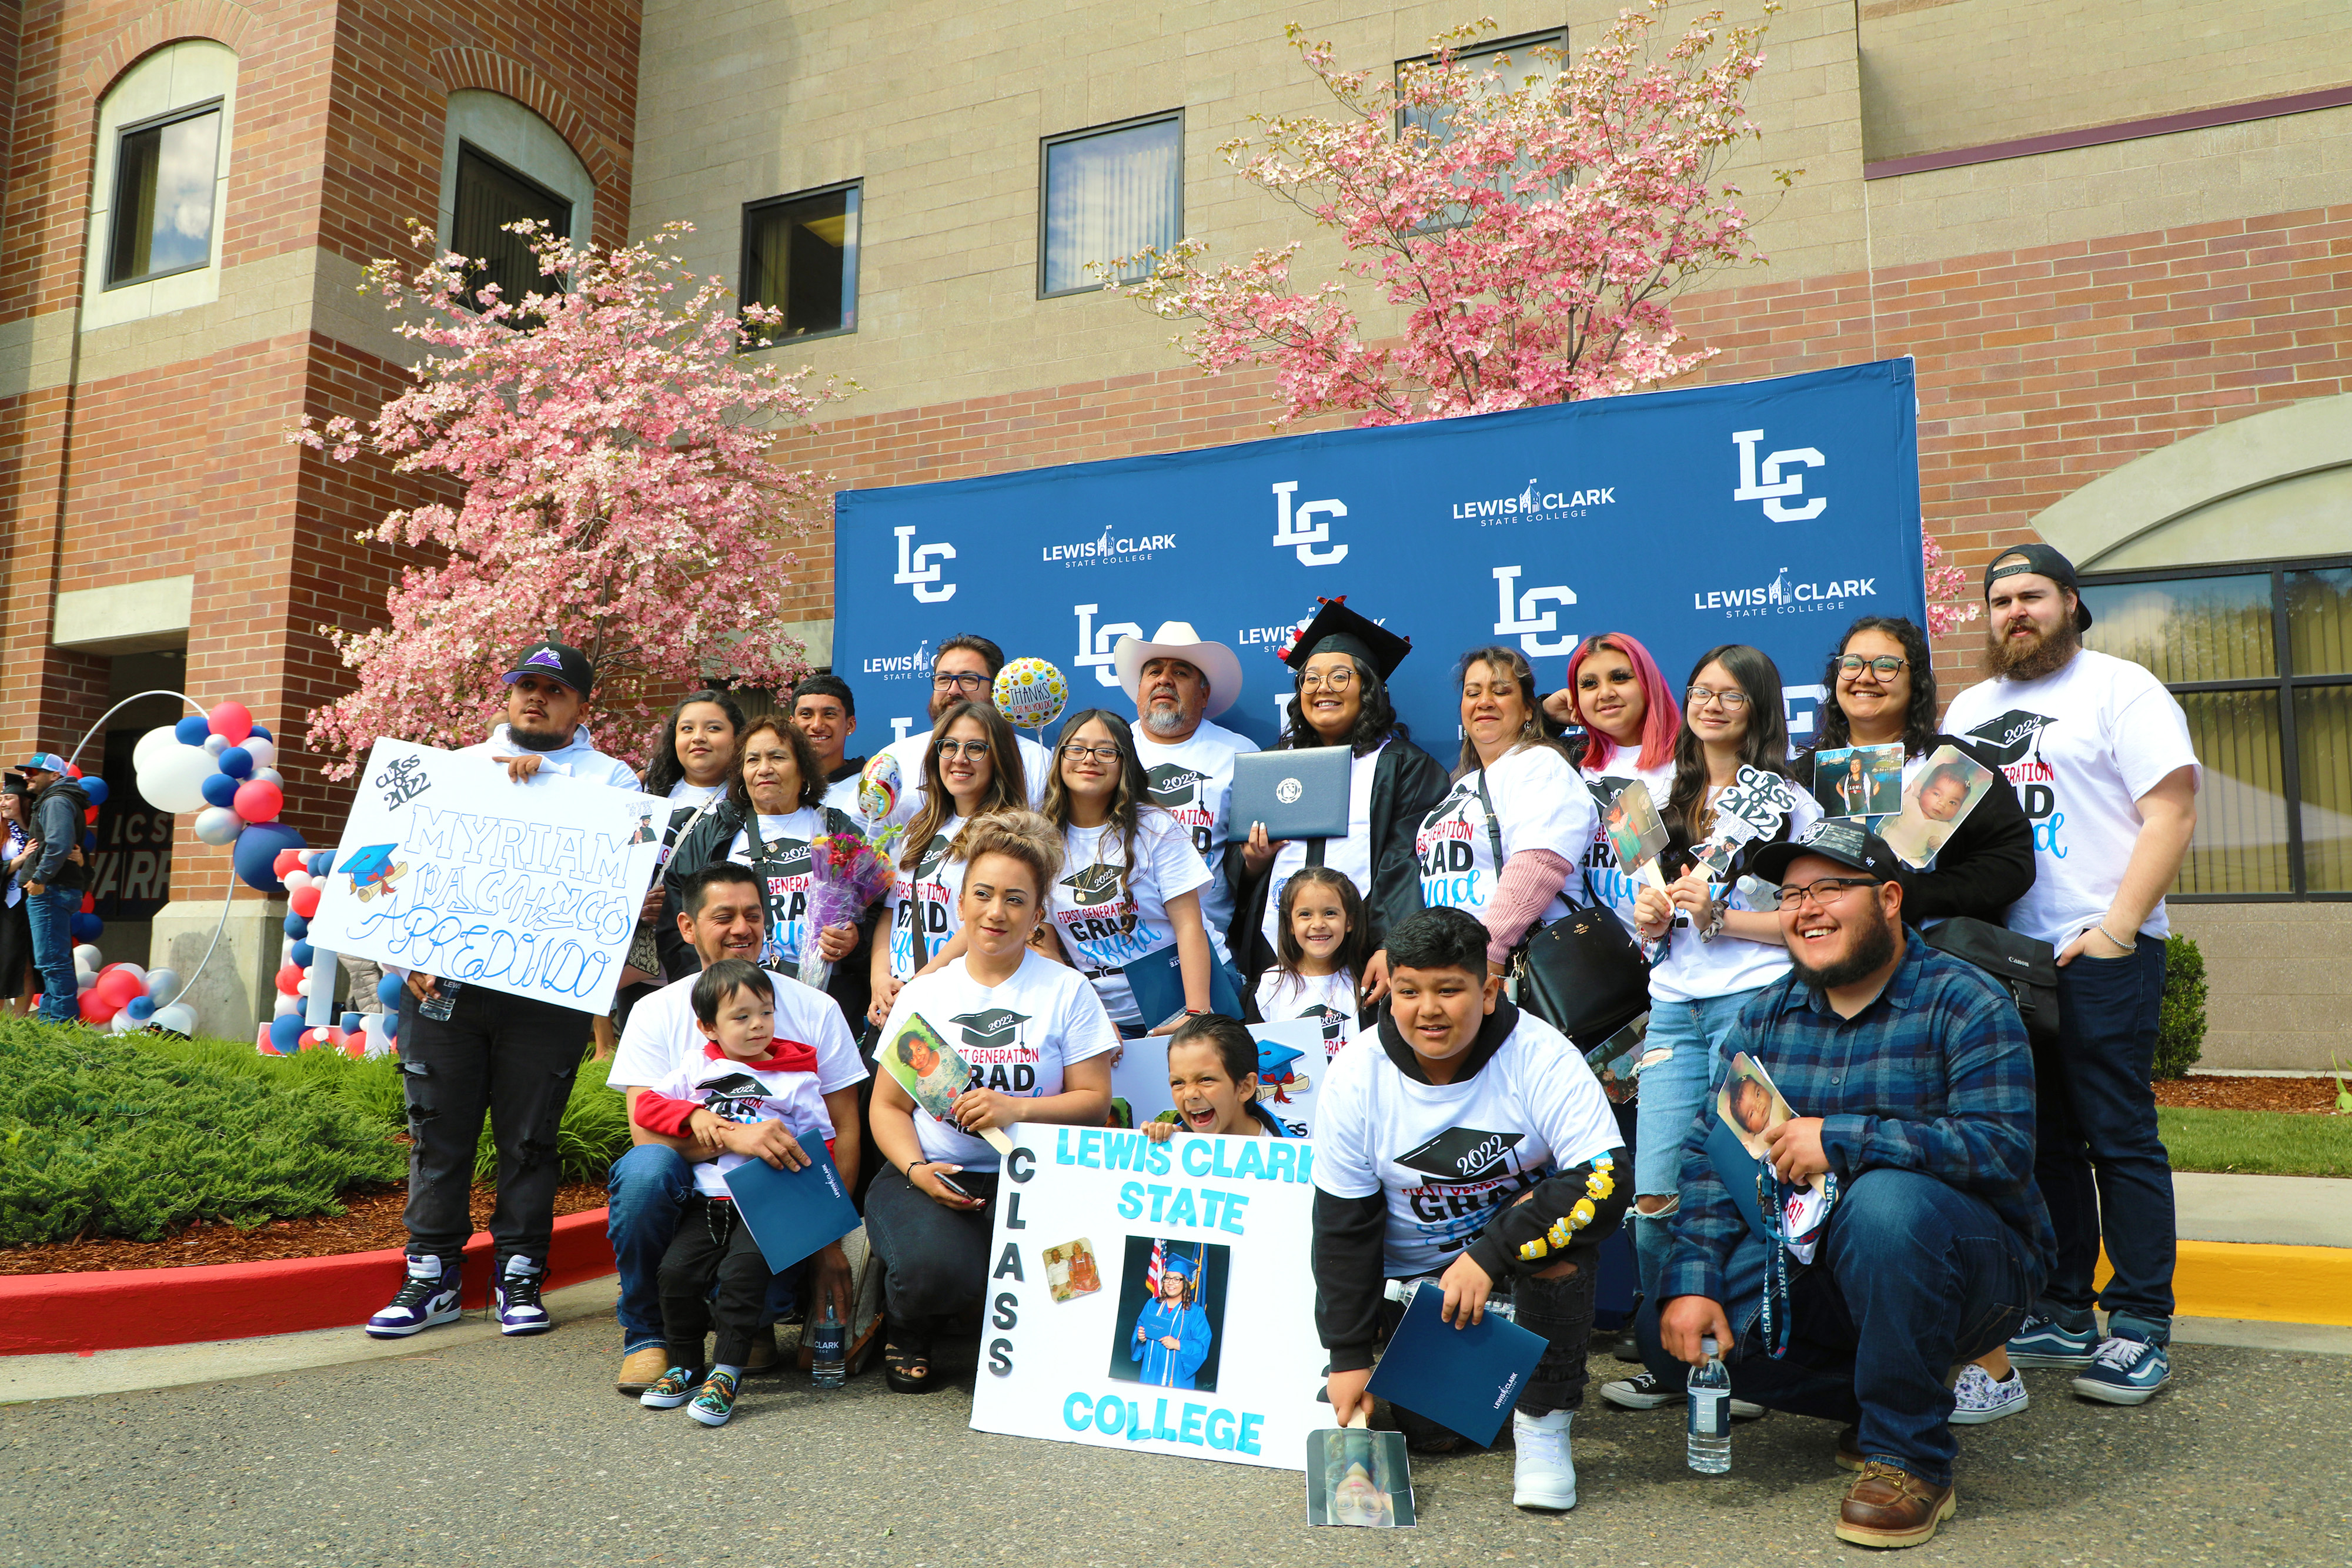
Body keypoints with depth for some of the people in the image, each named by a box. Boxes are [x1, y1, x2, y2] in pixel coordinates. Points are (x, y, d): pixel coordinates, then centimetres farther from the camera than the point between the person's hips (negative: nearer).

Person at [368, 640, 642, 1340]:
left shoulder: (609, 778, 10)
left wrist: (547, 782, -11)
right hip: (441, 978, 3)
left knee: (529, 1136, 2)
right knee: (438, 1130, 5)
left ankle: (519, 1275, 13)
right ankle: (431, 1275, 15)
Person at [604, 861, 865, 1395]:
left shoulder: (814, 1009, 4)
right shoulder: (656, 1013, 2)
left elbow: (845, 1130, 3)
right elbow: (647, 1130, -11)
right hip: (688, 1193, 0)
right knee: (644, 1168, -32)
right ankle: (645, 1333, -8)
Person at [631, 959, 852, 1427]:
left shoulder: (797, 1077, 8)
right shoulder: (697, 1069, 14)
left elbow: (822, 1144, 9)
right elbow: (644, 1105, 6)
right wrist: (696, 1115, -9)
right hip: (707, 1201, 3)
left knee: (743, 1269, -26)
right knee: (677, 1268, -17)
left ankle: (727, 1374, -16)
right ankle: (685, 1366, 4)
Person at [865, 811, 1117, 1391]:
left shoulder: (1067, 991, 5)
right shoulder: (923, 994, 10)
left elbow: (1095, 1100, 1)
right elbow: (888, 1106, 9)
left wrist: (1018, 1109, -16)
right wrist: (917, 1169, -11)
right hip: (925, 1175, 1)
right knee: (939, 1269, -31)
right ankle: (908, 1329, 8)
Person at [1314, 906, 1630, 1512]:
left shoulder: (1542, 1057, -22)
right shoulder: (1355, 1076, -15)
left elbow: (1608, 1179, -31)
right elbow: (1343, 1225, -8)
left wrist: (1491, 1253, -37)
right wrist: (1349, 1355, -8)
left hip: (1538, 1258, -1)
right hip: (1417, 1271, 2)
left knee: (1569, 1214, -33)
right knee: (1436, 1428, -11)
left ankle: (1545, 1421, -15)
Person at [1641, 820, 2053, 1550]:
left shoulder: (1965, 1003, -10)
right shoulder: (1766, 1015, 6)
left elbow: (2004, 1148, -24)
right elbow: (1710, 1150, -1)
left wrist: (1840, 1138, -27)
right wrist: (1692, 1281, -14)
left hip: (1972, 1264, -5)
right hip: (1813, 1267, 5)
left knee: (1885, 1200, -38)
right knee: (1666, 1334, -13)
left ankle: (1910, 1455, -18)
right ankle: (1874, 1396, 8)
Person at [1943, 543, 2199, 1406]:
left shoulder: (2122, 689, -2)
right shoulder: (1969, 709, 18)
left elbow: (2171, 813, -10)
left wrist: (2116, 931, -17)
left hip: (2100, 955, -6)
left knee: (2119, 1139, -2)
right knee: (2042, 1141, 11)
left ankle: (2141, 1328, 7)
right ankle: (2062, 1315, 20)